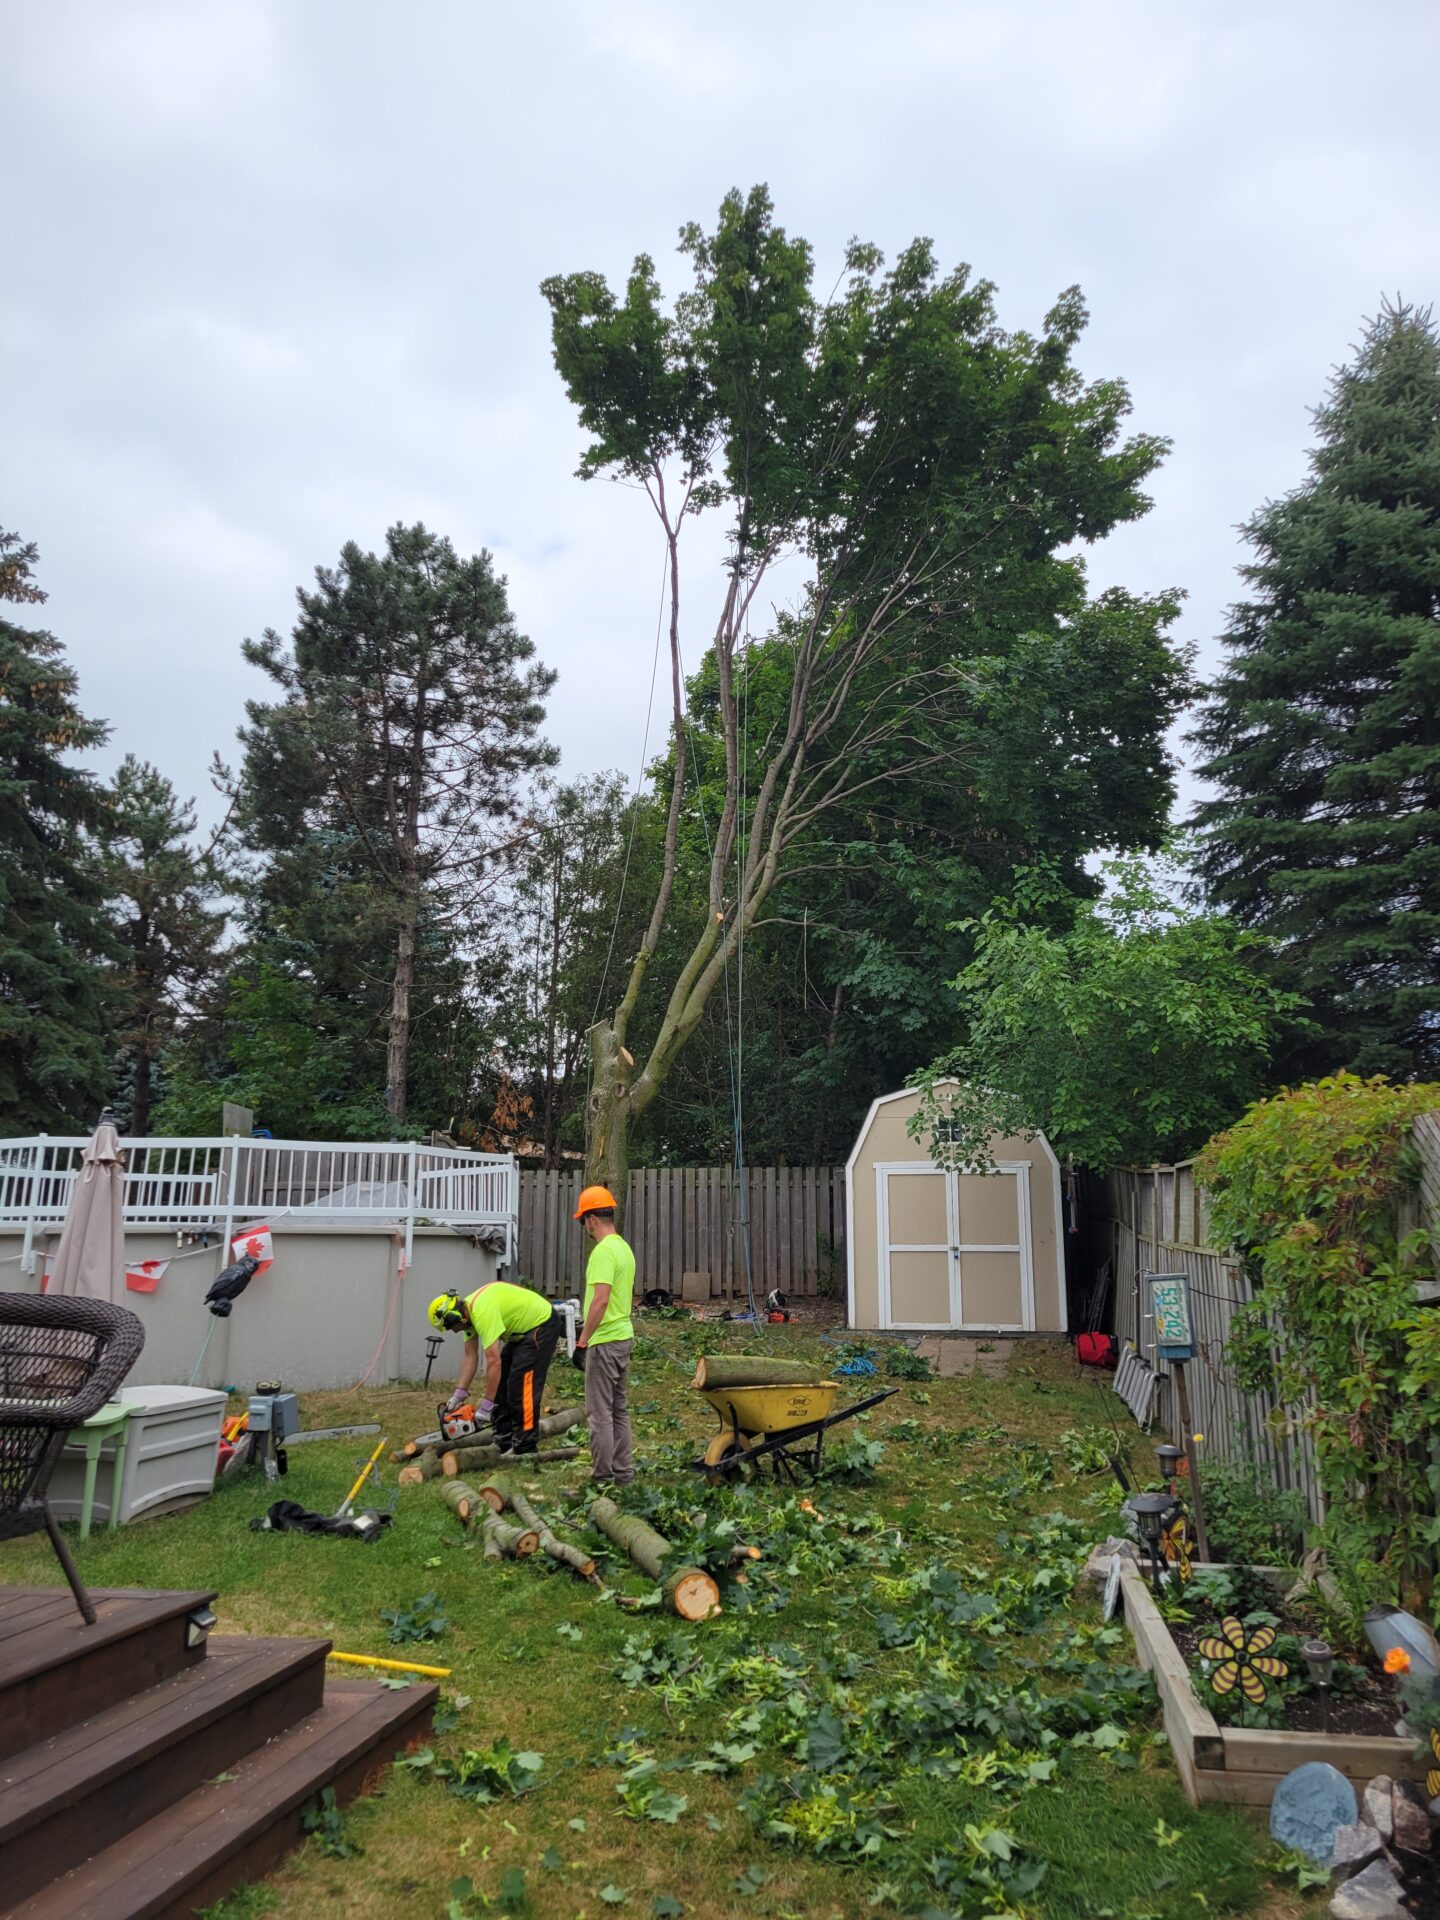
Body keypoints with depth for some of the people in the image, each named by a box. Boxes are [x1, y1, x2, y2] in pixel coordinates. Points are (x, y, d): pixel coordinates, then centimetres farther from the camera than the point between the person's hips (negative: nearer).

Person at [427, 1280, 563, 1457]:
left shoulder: (482, 1311, -31)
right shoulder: (468, 1311, -1)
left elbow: (493, 1361, -33)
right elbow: (470, 1357, 3)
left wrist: (486, 1407, -28)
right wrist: (458, 1395, -2)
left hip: (542, 1324, -10)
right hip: (521, 1330, 10)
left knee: (522, 1383, -14)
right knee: (501, 1381, 9)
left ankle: (525, 1447, -9)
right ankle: (504, 1442, 13)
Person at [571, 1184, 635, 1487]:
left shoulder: (603, 1251, -18)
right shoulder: (624, 1248, 12)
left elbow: (601, 1299, -26)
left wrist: (582, 1341, -22)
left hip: (604, 1342, -10)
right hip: (624, 1337, 10)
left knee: (599, 1412, -2)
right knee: (619, 1409, 15)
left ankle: (603, 1478, 4)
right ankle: (623, 1473, 21)